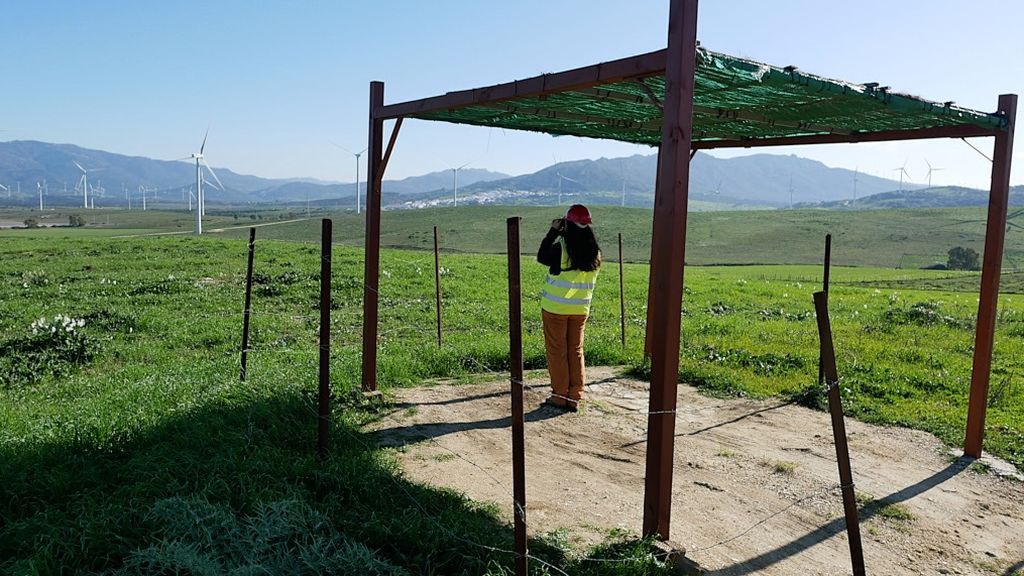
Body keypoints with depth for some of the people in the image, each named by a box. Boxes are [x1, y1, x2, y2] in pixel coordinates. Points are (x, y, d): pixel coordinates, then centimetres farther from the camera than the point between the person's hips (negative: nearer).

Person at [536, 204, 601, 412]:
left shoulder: (561, 248, -17)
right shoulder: (595, 252, -2)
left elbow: (542, 257, 0)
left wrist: (553, 231, 4)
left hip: (556, 308, -4)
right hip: (581, 309, 4)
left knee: (557, 351, 7)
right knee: (576, 351, 12)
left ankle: (560, 396, 12)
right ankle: (574, 398, 15)